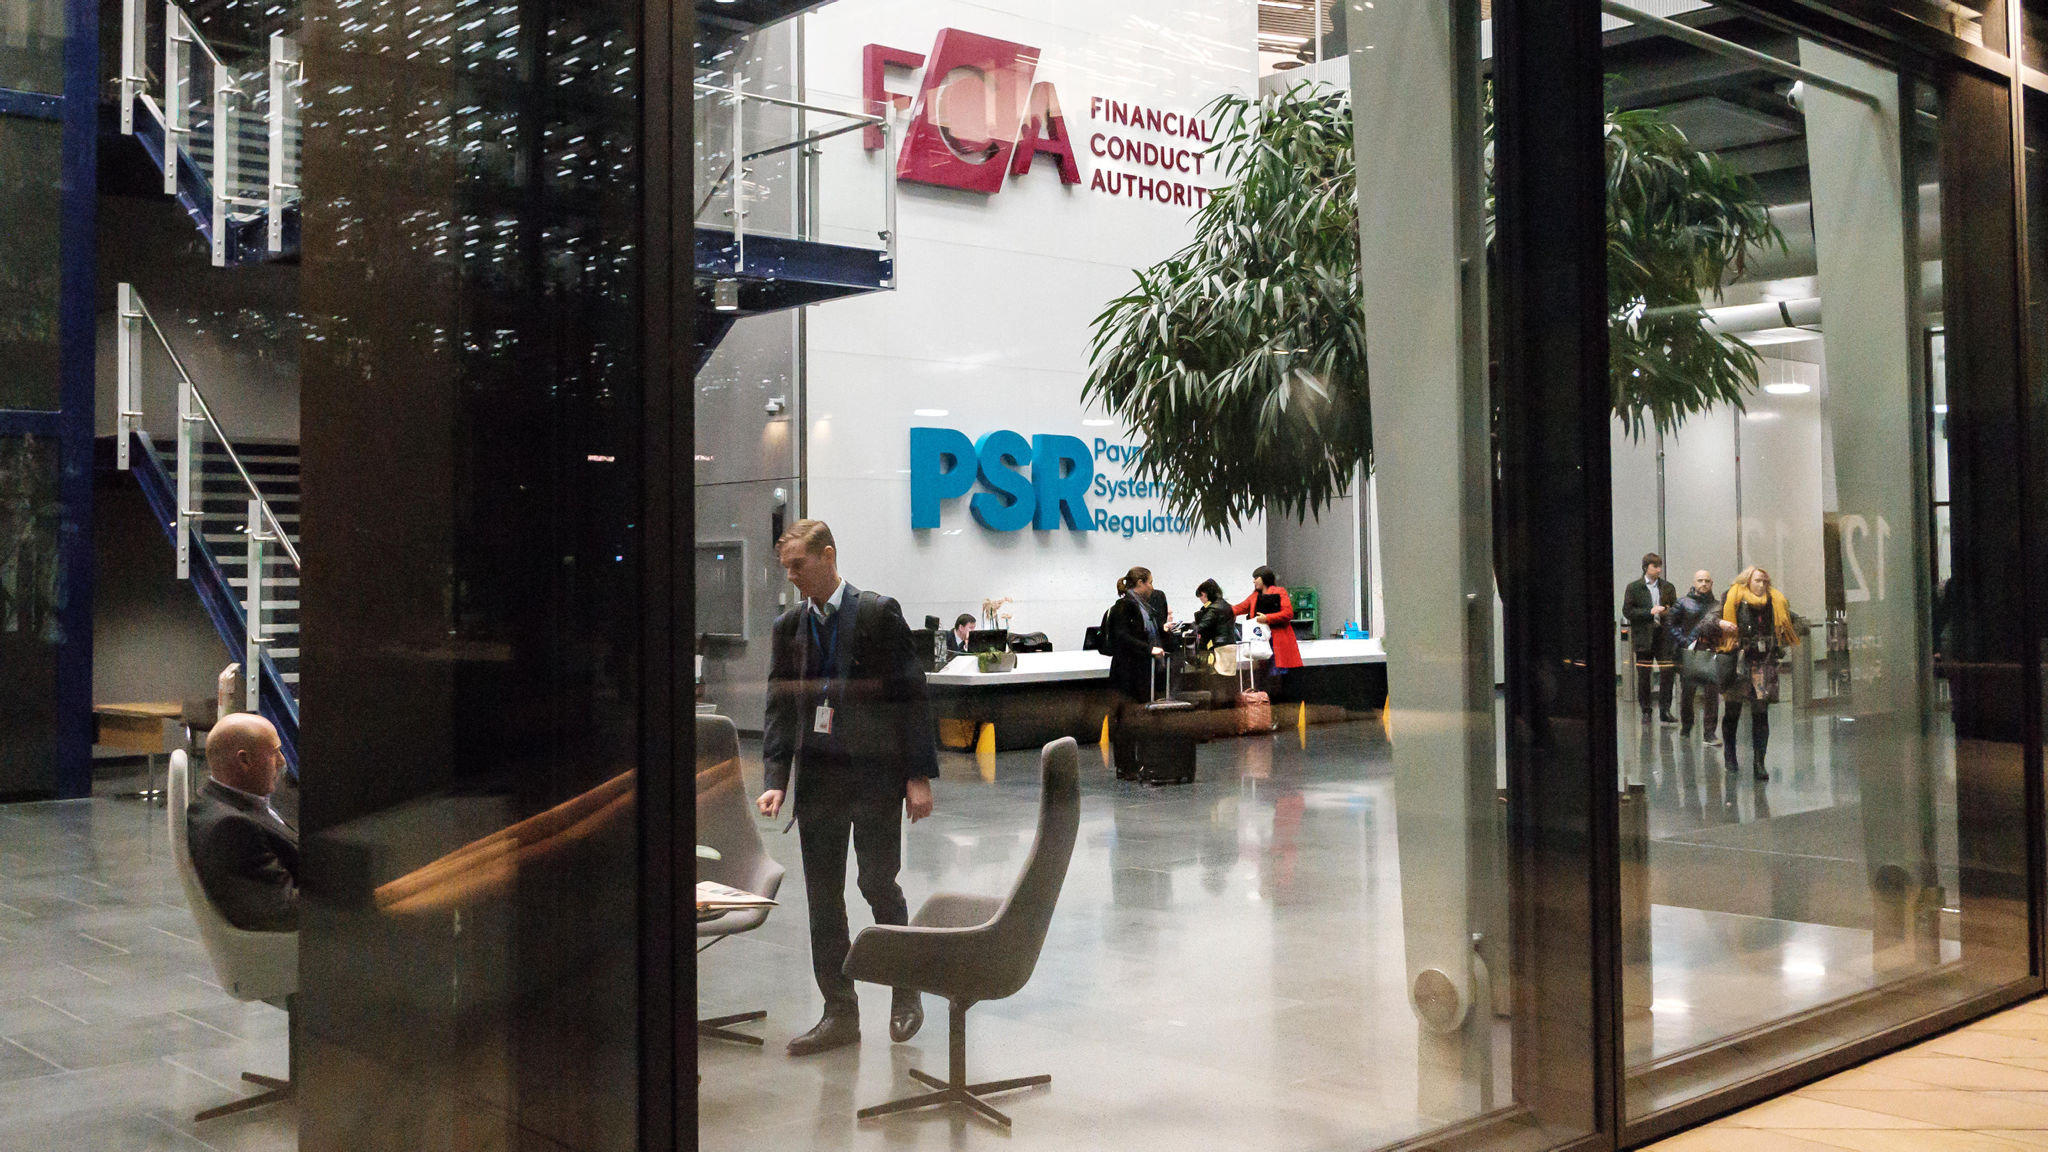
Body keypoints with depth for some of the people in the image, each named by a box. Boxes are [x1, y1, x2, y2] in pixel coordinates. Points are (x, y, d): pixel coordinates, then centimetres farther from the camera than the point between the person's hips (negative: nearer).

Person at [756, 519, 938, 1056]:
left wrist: (919, 776, -10)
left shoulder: (879, 613, -5)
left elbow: (910, 695, -6)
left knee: (879, 884, -1)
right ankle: (839, 1013, 15)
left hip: (875, 773, -4)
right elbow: (780, 707, 7)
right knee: (823, 895, 5)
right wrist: (776, 781, -5)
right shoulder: (788, 627, 8)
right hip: (818, 779, 5)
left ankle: (906, 992, 21)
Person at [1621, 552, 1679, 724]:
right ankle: (1646, 711, 10)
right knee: (1643, 675, 2)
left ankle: (1665, 710, 3)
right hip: (1644, 637, -2)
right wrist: (1650, 612, -13)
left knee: (1667, 673, -5)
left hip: (1664, 635, 2)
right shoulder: (1633, 587, 2)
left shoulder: (1668, 587, 12)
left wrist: (1669, 612, -6)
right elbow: (1627, 612, -4)